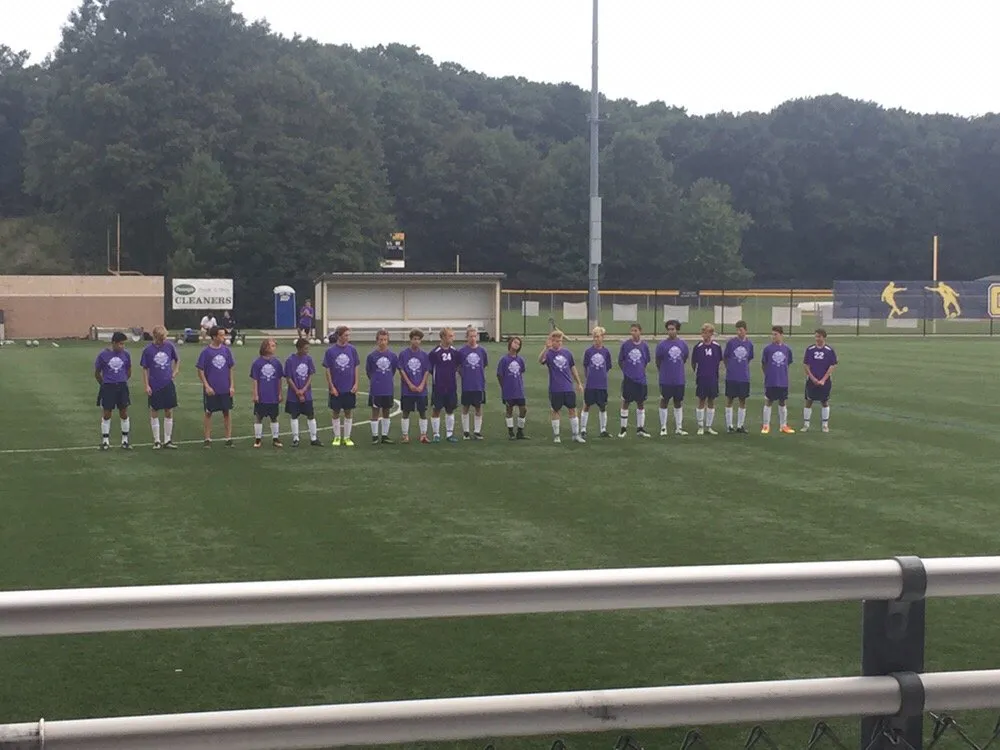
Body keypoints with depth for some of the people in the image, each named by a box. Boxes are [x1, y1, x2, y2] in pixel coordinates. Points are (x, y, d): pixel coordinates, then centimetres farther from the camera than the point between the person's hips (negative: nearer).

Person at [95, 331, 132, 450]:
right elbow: (97, 373, 4)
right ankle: (105, 441, 13)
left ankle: (125, 440, 14)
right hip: (108, 387, -2)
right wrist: (104, 385, 10)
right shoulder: (103, 355, -8)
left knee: (124, 413, 4)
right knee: (106, 414, 3)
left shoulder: (126, 355, 0)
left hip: (122, 387, 2)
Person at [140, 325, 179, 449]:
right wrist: (146, 386, -5)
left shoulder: (169, 346, -2)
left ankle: (167, 440, 14)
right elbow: (145, 369, -1)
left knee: (169, 411, 5)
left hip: (168, 384, 2)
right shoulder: (148, 350, -7)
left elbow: (177, 360, 16)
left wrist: (175, 372, 3)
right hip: (154, 386, -2)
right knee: (154, 412, 5)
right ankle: (156, 441, 15)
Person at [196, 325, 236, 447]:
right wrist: (206, 386, -11)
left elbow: (230, 369, 7)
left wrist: (232, 386, 1)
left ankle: (229, 438, 14)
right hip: (211, 389, -3)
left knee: (227, 412, 6)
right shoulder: (206, 352, -8)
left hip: (225, 389, 3)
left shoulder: (226, 350, 1)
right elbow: (200, 371, -5)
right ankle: (207, 439, 15)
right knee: (208, 413, 6)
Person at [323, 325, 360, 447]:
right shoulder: (330, 351, -7)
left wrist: (356, 384, -2)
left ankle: (347, 437, 17)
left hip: (350, 388, 1)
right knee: (336, 412, 8)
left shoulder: (352, 349, -2)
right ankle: (337, 437, 20)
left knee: (349, 412, 7)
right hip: (336, 388, -1)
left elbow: (356, 367, 3)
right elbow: (328, 370, -3)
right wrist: (331, 386, -6)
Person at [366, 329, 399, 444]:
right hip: (375, 390, -3)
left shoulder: (392, 356, 0)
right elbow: (368, 371, 4)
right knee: (375, 412, 3)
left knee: (387, 412, 9)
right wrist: (375, 381, 9)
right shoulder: (372, 355, -7)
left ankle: (385, 435, 19)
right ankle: (375, 436, 11)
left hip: (389, 390, 3)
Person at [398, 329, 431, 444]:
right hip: (407, 390, -2)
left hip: (421, 390, 2)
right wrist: (410, 385, -9)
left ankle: (423, 435, 13)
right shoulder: (403, 354, -3)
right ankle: (405, 435, 10)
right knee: (406, 412, 3)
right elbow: (402, 371, -3)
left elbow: (427, 372, 4)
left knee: (423, 412, 5)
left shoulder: (424, 355, 3)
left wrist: (422, 385, -8)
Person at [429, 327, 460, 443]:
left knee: (450, 410, 10)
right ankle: (436, 434, 13)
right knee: (436, 410, 3)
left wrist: (453, 374, 6)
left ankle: (449, 434, 19)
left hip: (452, 387, 4)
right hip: (438, 387, -4)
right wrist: (439, 377, 1)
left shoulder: (455, 352, 2)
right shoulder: (435, 352, -12)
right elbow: (430, 369, -5)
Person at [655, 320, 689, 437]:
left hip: (680, 380, 3)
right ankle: (663, 428, 11)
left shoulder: (683, 344, 2)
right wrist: (664, 372, 9)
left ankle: (678, 428, 18)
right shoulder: (662, 344, -7)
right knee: (664, 402, 3)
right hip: (665, 380, -3)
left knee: (678, 402, 10)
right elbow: (658, 361, 1)